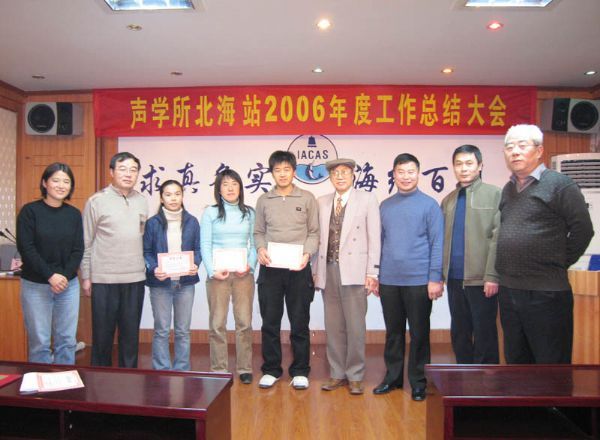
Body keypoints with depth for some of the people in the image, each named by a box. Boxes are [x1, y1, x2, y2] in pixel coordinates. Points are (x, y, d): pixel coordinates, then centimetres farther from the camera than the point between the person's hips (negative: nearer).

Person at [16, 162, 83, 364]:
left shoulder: (74, 214, 6)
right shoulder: (30, 211, -3)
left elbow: (78, 250, 4)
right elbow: (26, 248, -9)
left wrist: (65, 276, -11)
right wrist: (50, 276, -16)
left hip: (68, 285, 3)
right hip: (36, 285, -3)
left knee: (67, 340, 8)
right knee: (39, 342, 2)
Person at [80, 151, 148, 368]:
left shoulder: (142, 202, 8)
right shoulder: (96, 201, -4)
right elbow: (86, 242, -2)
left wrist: (146, 268, 9)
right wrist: (86, 277, -3)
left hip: (135, 278, 4)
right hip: (103, 279, -3)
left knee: (130, 333, 12)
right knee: (102, 333, 8)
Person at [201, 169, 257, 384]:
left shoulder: (249, 213, 10)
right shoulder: (210, 213, 5)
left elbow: (254, 243, 8)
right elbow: (205, 245, 1)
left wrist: (250, 265, -8)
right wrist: (212, 271, -10)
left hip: (243, 274, 1)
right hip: (218, 275, -1)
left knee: (244, 322, 2)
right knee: (217, 323, 1)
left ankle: (245, 368, 13)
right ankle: (219, 370, 13)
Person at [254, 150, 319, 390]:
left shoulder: (307, 198, 3)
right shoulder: (264, 200, 9)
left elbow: (314, 233, 3)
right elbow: (258, 232, 11)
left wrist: (307, 253, -14)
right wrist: (260, 249, -10)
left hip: (298, 269, -1)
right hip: (270, 269, 2)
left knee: (300, 322, 6)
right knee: (270, 321, 8)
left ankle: (300, 371, 20)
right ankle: (271, 369, 23)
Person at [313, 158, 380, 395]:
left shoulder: (367, 199, 4)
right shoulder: (322, 202, 14)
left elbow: (374, 237, -1)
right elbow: (319, 238, 12)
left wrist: (372, 273, -7)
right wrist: (315, 270, 7)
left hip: (354, 270, -3)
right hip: (328, 270, 4)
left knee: (355, 325, 1)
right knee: (333, 326, 9)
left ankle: (355, 376, 15)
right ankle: (337, 374, 22)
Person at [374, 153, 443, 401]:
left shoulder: (429, 205, -2)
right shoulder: (385, 206, 9)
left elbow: (437, 244, -5)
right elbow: (380, 241, 12)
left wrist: (435, 279, -11)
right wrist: (374, 274, 9)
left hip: (418, 281, -3)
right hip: (389, 281, 4)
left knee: (419, 333, 7)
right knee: (393, 332, 13)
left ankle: (418, 382, 21)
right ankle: (392, 377, 27)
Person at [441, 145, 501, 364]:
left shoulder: (494, 194, -2)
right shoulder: (448, 200, 14)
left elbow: (498, 237, -9)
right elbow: (443, 239, 11)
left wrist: (492, 276, -15)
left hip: (480, 279, -5)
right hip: (454, 279, 5)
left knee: (484, 335, 6)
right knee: (459, 334, 14)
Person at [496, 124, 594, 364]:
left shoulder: (559, 184, -8)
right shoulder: (508, 189, 12)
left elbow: (582, 230, -9)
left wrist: (559, 264, -2)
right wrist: (505, 269, 9)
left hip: (546, 293, -6)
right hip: (509, 290, 7)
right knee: (516, 360, 19)